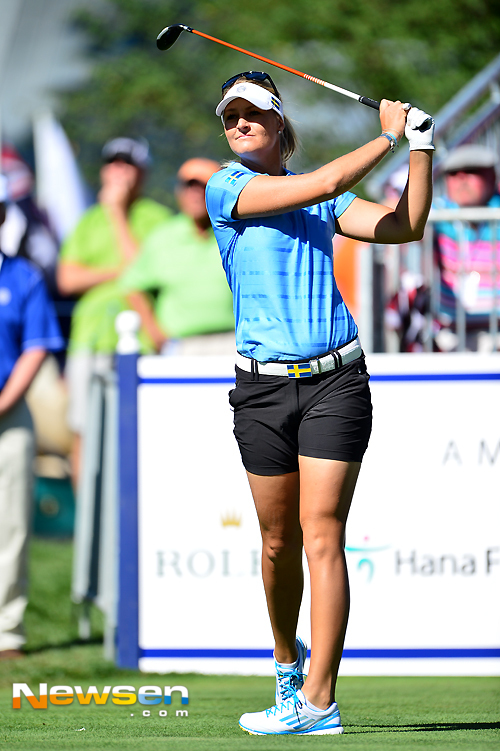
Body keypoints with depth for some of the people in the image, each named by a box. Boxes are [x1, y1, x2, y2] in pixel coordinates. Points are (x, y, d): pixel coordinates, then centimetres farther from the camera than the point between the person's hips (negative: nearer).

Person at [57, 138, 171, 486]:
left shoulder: (156, 218, 6)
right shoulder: (88, 222, 19)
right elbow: (68, 279, 8)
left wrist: (117, 212, -2)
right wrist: (117, 272, -5)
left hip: (138, 337, -4)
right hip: (89, 336, 4)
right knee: (84, 431, 0)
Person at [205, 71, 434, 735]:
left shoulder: (324, 201, 12)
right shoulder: (225, 189, -2)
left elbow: (405, 226, 5)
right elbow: (326, 183, -13)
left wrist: (421, 143, 1)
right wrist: (389, 137, -2)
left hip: (335, 381, 1)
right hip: (263, 386, -1)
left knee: (322, 538, -9)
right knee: (279, 543, 7)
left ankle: (317, 699, -12)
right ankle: (288, 659, 33)